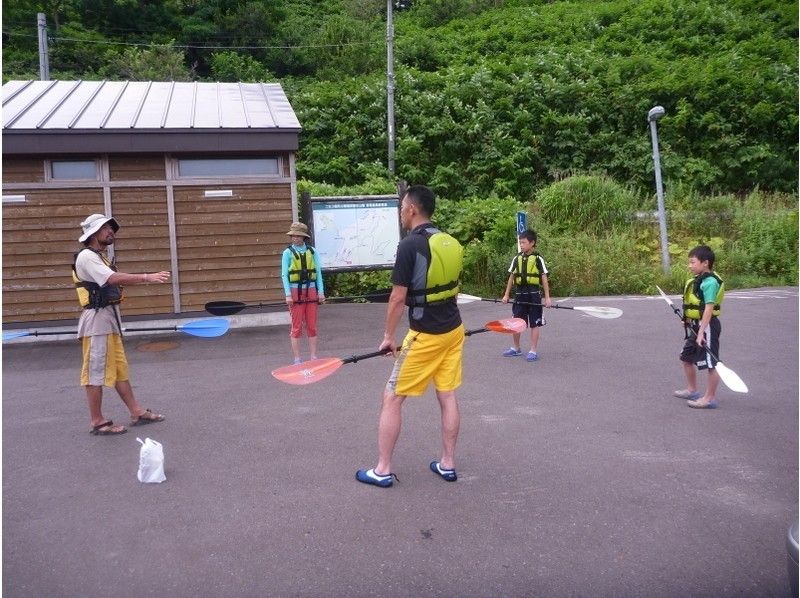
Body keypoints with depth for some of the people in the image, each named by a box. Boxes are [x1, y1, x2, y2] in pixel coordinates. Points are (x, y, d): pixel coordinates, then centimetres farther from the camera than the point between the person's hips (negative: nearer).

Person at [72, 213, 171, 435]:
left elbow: (113, 281, 9)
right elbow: (114, 279, -27)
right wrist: (147, 277, -30)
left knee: (120, 369, 13)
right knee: (96, 371, -2)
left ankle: (137, 413, 19)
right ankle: (97, 423, 6)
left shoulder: (101, 257, 19)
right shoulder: (86, 256, -13)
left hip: (109, 319, 10)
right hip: (97, 319, -10)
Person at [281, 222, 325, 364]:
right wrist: (288, 295, -10)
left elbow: (318, 272, 7)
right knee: (297, 326, 0)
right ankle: (297, 359, 7)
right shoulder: (288, 253, 1)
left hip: (311, 291, 2)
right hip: (295, 291, -2)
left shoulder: (312, 251, 7)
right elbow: (284, 275, -2)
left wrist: (321, 291, 0)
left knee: (312, 326, 6)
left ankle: (314, 357, 14)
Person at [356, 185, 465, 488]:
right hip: (453, 329, 7)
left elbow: (398, 297, -16)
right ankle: (447, 464, 22)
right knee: (447, 396, 14)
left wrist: (388, 336, -6)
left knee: (392, 398, 4)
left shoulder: (410, 244, -16)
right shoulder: (451, 242, 5)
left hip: (426, 335, -7)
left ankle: (382, 470, 11)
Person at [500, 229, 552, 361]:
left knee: (534, 323, 2)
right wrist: (506, 295, 11)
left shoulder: (538, 259, -6)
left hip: (534, 294, -5)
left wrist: (547, 297, -9)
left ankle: (533, 351, 9)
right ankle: (516, 348, 26)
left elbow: (544, 278, -6)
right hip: (519, 293, 5)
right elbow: (511, 277, 12)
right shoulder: (517, 258, 7)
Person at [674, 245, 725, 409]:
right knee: (687, 357, 20)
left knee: (711, 363, -1)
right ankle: (692, 390, 35)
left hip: (707, 326, -11)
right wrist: (688, 320, 20)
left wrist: (701, 332, -27)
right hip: (696, 325, 11)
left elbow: (709, 308, -25)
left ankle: (709, 398, 6)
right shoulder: (698, 280, 10)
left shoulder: (710, 282, -19)